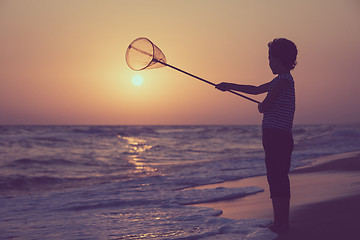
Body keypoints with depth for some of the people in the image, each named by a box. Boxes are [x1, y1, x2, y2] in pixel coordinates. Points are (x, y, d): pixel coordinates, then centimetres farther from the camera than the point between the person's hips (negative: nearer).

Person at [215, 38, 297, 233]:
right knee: (277, 180, 10)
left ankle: (281, 223, -7)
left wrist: (261, 106, 8)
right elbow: (256, 89, 32)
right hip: (276, 137, 9)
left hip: (278, 136, -9)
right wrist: (229, 86, 37)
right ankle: (281, 222, 15)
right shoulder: (280, 80, 20)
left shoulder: (285, 79, -10)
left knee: (277, 179, -9)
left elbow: (265, 105, -16)